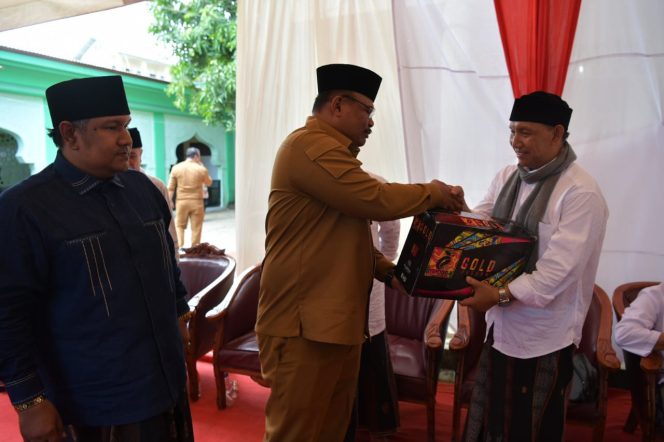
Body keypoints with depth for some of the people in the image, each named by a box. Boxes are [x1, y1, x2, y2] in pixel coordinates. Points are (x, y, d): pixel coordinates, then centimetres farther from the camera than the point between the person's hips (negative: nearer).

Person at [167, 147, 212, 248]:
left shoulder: (176, 168, 1)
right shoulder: (201, 169, -4)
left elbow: (170, 188, 1)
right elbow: (209, 183, 14)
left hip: (181, 201, 2)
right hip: (196, 202, -2)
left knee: (179, 225, 13)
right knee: (196, 227, 6)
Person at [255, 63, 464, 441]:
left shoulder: (330, 150, 20)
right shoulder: (311, 146, -14)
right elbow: (375, 200, -20)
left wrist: (388, 271, 9)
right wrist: (432, 193, -3)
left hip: (337, 319, 10)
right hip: (305, 324, -10)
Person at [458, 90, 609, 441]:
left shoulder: (581, 192, -17)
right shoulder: (506, 177, 7)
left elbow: (561, 269, -23)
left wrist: (502, 294, -27)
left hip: (543, 339, -6)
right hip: (500, 326, 6)